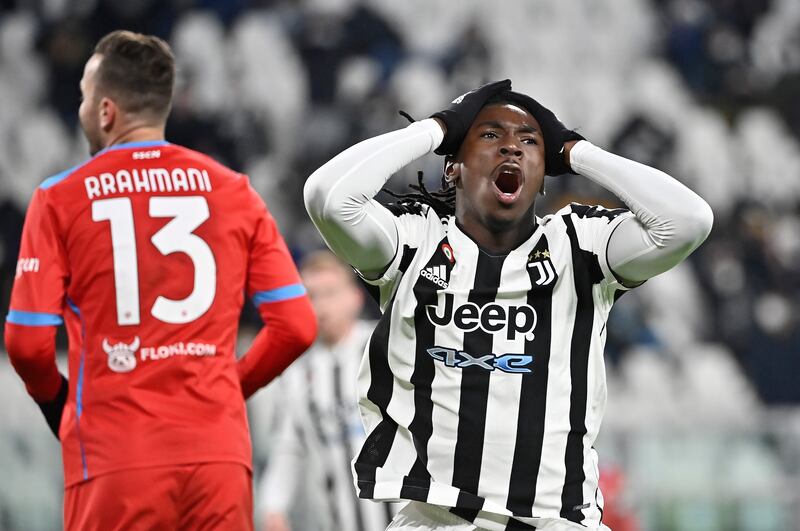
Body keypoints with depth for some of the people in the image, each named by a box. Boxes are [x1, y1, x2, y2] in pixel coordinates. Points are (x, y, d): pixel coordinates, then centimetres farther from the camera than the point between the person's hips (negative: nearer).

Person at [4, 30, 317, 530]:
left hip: (113, 460, -2)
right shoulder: (234, 192, 7)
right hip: (220, 450, 2)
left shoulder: (62, 198, 0)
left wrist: (54, 399, 16)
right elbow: (296, 325, 4)